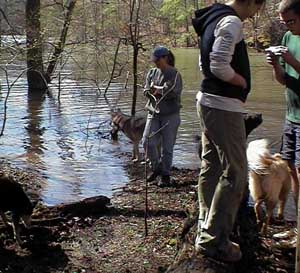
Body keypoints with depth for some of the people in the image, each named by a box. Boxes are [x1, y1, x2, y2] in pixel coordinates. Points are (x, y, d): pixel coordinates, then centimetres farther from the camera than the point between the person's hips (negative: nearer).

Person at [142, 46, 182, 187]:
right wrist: (162, 91, -11)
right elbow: (146, 91, 5)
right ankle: (156, 168, 17)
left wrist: (156, 89, -9)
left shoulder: (174, 74, -6)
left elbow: (174, 92, -18)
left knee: (167, 147, 2)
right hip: (154, 113, 5)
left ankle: (165, 175, 16)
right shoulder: (152, 72, 10)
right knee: (147, 142, -5)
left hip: (170, 115, -4)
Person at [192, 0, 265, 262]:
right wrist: (243, 82, -7)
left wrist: (237, 81, 11)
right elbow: (220, 67, -24)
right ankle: (213, 240, 0)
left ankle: (207, 230, 26)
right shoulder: (232, 22, -15)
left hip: (208, 101, 10)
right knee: (235, 173, -5)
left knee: (212, 168, 16)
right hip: (224, 106, -10)